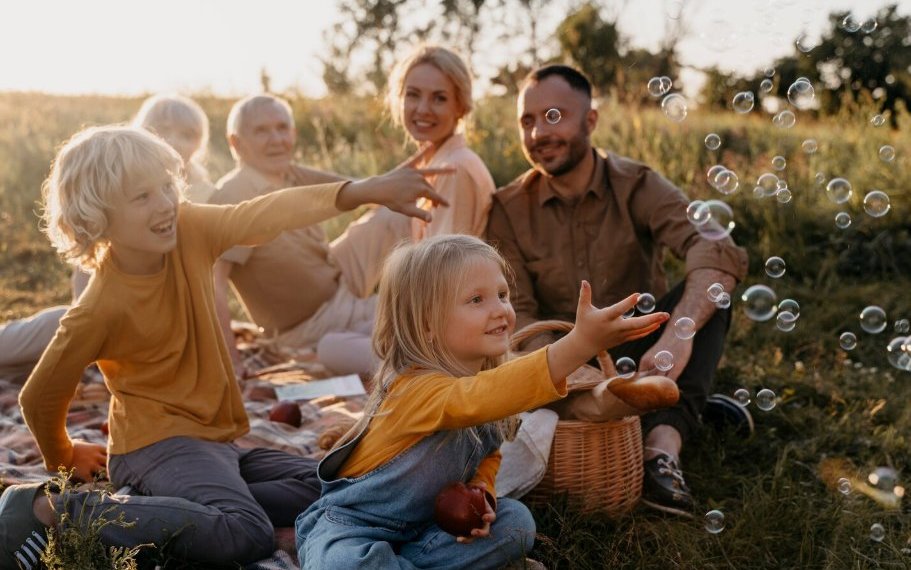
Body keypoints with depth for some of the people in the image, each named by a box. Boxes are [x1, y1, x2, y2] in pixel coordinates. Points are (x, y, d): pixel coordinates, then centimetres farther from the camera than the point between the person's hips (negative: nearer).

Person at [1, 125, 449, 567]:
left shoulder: (189, 230, -9)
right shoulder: (99, 310, -20)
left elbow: (265, 216, -21)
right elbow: (40, 397, -7)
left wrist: (365, 190, -34)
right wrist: (64, 459, 12)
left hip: (214, 440, 7)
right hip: (157, 444, -7)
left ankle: (175, 515, -8)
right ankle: (53, 509, -19)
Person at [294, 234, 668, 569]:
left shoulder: (489, 374, -5)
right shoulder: (416, 388, -31)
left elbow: (487, 453, 10)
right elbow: (475, 399, -53)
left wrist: (480, 490, -15)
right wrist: (581, 343, -64)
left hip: (426, 523, 7)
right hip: (352, 525, -7)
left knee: (516, 521, -11)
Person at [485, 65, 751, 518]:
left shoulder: (637, 186, -10)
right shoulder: (509, 209, -5)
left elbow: (719, 251, -28)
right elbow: (516, 314, -13)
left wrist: (679, 332, -47)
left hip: (638, 353, -1)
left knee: (708, 291, -24)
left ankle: (663, 445, -37)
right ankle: (691, 406, -12)